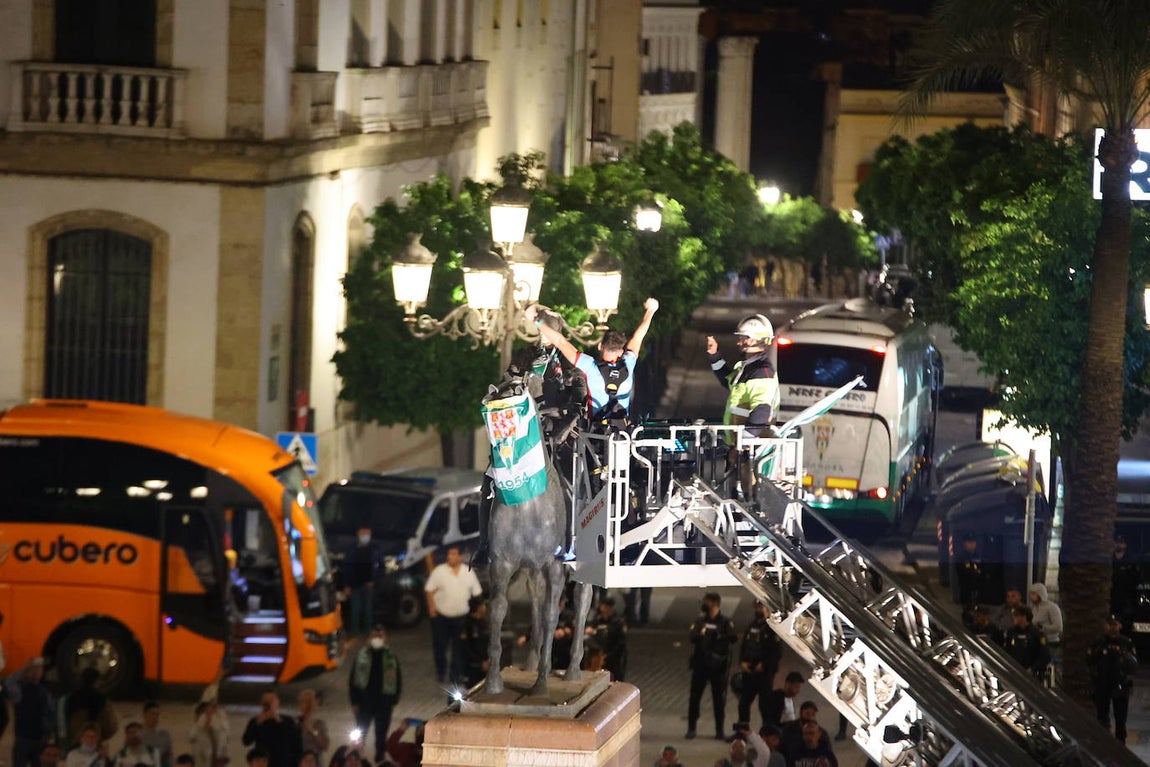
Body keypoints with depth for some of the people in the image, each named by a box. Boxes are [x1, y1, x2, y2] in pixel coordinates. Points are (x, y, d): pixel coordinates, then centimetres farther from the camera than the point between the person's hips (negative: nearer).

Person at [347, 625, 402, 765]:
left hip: (384, 701, 1)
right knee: (360, 733, 4)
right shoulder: (362, 655, -3)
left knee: (381, 735, 9)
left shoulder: (391, 657, 0)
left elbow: (398, 679, 6)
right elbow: (353, 679, 0)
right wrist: (354, 702, -4)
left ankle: (379, 760, 20)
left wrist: (394, 699, -1)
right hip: (365, 700, -1)